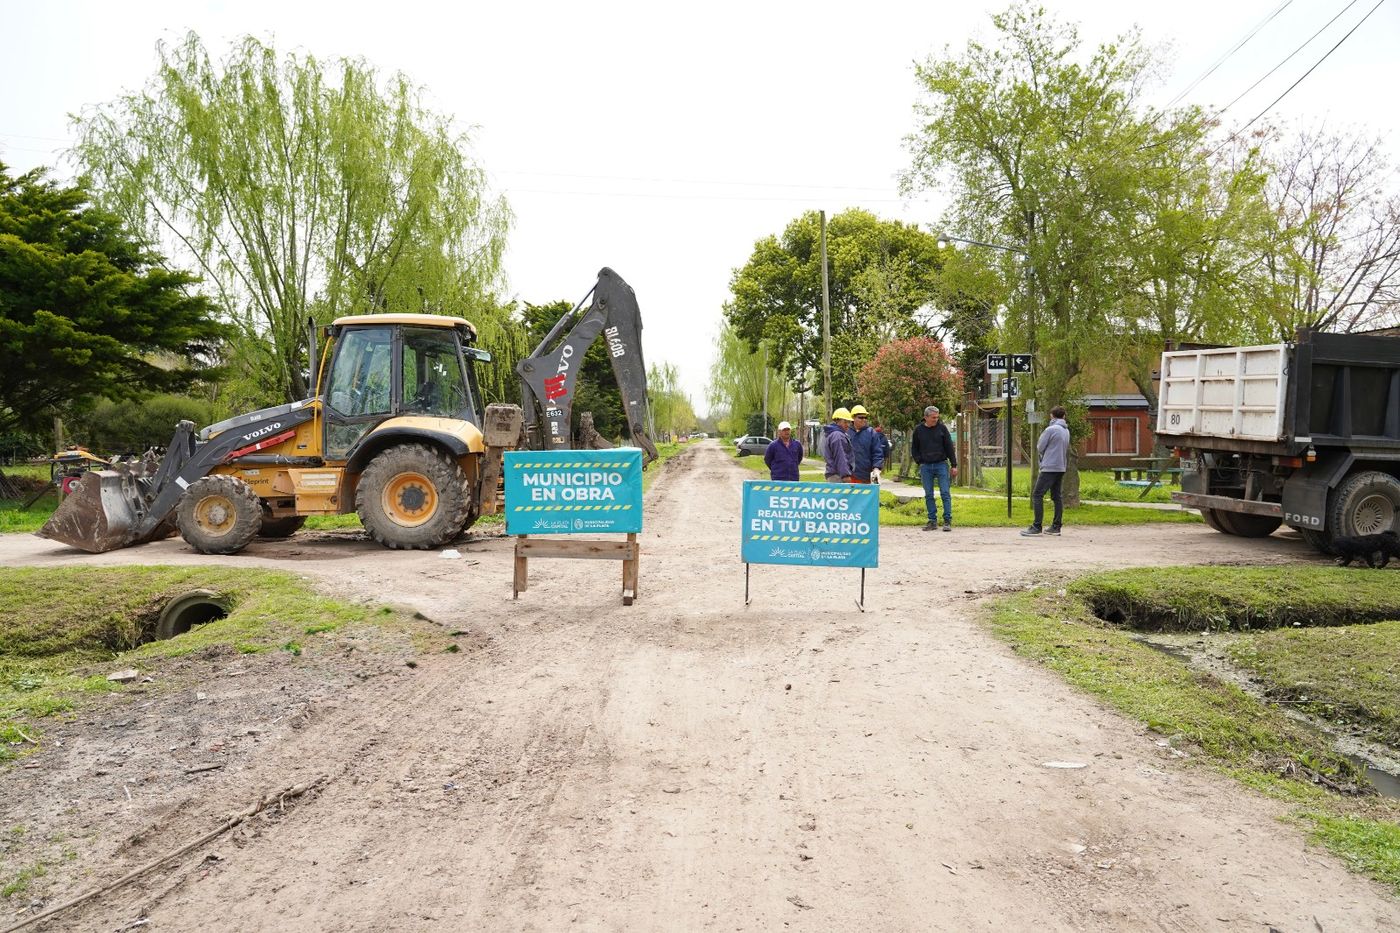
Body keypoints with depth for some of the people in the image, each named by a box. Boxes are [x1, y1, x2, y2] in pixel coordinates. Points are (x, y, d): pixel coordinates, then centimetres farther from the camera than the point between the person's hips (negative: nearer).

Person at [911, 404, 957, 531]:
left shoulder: (942, 428, 0)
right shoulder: (918, 430, 4)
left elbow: (949, 447, 2)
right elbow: (914, 448, 14)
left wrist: (954, 465, -1)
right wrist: (919, 462, 2)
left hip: (941, 465, -2)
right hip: (926, 467, 2)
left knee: (945, 493, -5)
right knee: (928, 495, 4)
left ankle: (947, 521, -3)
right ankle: (932, 521, 11)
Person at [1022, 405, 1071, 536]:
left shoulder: (1050, 429, -12)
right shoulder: (1066, 431, 12)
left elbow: (1040, 447, -6)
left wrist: (1041, 436, 9)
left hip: (1049, 467, -8)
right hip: (1061, 468, 8)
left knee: (1037, 495, -7)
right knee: (1056, 497, 11)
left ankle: (1036, 527, -12)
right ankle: (1056, 527, 11)